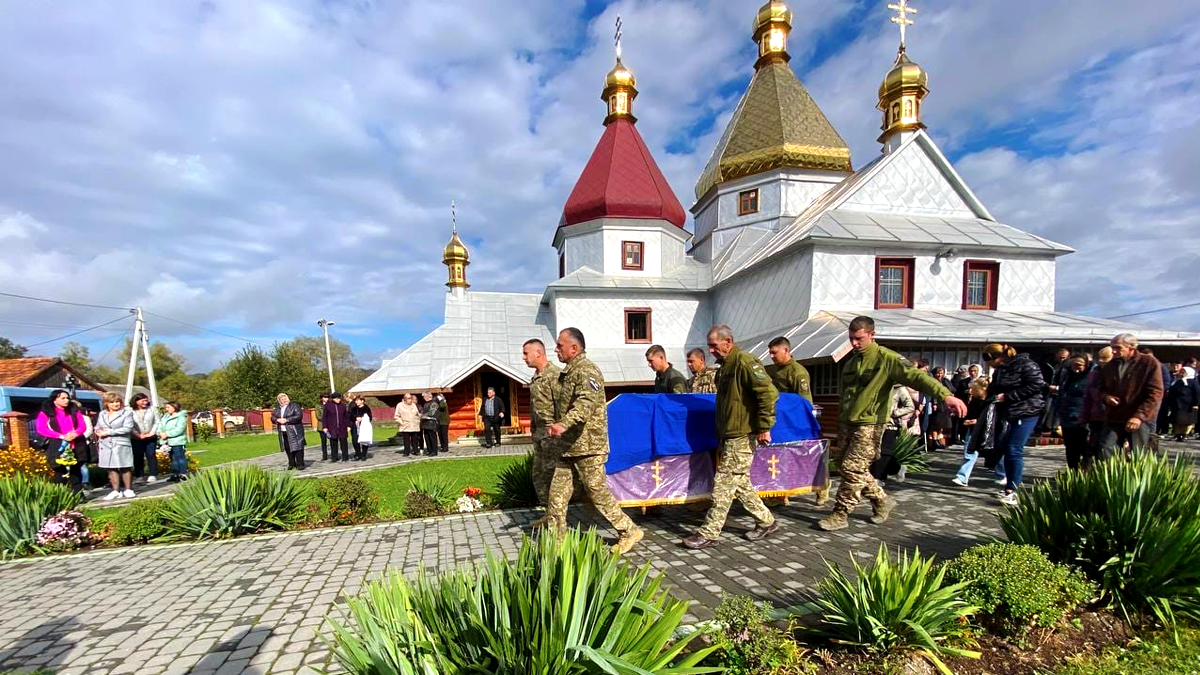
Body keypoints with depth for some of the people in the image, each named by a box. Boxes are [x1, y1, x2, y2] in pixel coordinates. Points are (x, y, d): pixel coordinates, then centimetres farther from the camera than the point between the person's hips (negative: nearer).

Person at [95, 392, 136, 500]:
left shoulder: (127, 412, -2)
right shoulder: (102, 414, 14)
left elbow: (127, 428, -12)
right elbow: (97, 427, 21)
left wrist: (108, 432, -12)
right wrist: (98, 432, -2)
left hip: (121, 445, -4)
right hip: (106, 445, 5)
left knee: (125, 467, -1)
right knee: (111, 468, 5)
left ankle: (128, 490, 7)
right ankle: (116, 491, 12)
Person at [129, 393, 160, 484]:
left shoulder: (152, 409, 6)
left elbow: (157, 422, 5)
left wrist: (152, 433, -6)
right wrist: (138, 435, -13)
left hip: (151, 438, 1)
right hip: (136, 439, -1)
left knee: (151, 455, -1)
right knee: (138, 457, 3)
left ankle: (153, 475, 2)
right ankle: (139, 476, 12)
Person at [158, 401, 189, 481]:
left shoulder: (181, 417, -8)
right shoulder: (165, 417, 15)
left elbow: (179, 429, -17)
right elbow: (160, 426, 11)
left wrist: (167, 434, -17)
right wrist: (160, 433, -8)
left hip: (178, 442, -7)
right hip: (168, 442, 7)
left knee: (180, 458, -6)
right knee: (173, 459, 13)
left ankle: (183, 474, -3)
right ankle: (175, 475, 19)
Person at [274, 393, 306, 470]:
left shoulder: (294, 406, -4)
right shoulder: (277, 408, 15)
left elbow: (299, 416, -14)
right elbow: (272, 417, 14)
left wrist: (286, 420, -17)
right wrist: (278, 420, -8)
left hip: (294, 431, -5)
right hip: (283, 432, 5)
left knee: (297, 447, -6)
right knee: (287, 448, 8)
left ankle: (300, 464, -2)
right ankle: (291, 464, 19)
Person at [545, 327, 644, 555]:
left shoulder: (586, 371, -17)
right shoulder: (568, 371, 14)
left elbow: (586, 402, -35)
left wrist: (564, 424, -47)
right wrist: (558, 425, 28)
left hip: (588, 447, -9)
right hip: (569, 446, 9)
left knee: (597, 493, 1)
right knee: (557, 492, 9)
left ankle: (629, 532, 18)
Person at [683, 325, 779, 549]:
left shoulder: (744, 363, -15)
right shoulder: (726, 367, 16)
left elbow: (768, 392, -23)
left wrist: (764, 427, -21)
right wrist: (721, 437, 23)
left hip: (741, 437, -10)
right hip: (729, 437, 10)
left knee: (723, 484, -4)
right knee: (740, 483, 17)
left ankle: (709, 534, 4)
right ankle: (766, 521, 31)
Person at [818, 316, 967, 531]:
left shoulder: (885, 358, -10)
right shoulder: (850, 359, 11)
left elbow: (916, 376, -24)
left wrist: (945, 395, -39)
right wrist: (840, 422, 21)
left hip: (869, 424, -7)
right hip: (847, 423, 7)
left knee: (853, 469, -7)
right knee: (852, 467, 12)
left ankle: (840, 515, 5)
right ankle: (882, 501, 32)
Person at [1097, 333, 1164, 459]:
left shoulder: (1149, 362, -3)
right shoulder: (1109, 366, 11)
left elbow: (1155, 393, -9)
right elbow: (1101, 388, 23)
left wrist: (1139, 416, -17)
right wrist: (1105, 396, -2)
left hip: (1141, 420, -4)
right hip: (1113, 419, 4)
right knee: (1106, 453, -3)